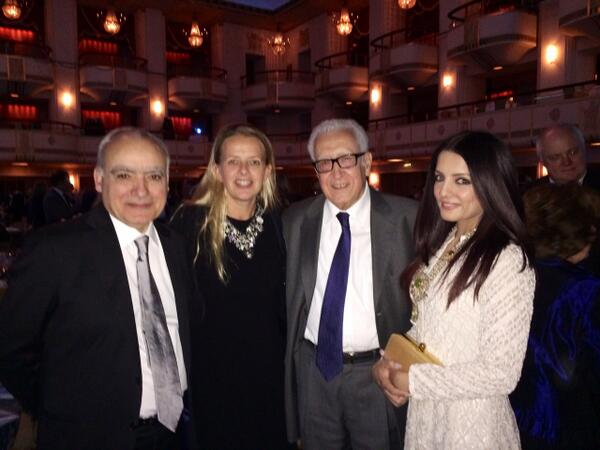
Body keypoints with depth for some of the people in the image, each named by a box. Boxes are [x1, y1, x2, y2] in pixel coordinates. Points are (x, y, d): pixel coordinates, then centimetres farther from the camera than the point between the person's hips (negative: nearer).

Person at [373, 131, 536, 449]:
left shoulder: (507, 260, -22)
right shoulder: (443, 244, 2)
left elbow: (500, 375, -22)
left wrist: (414, 380, -16)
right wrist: (389, 361, -6)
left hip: (470, 422, -6)